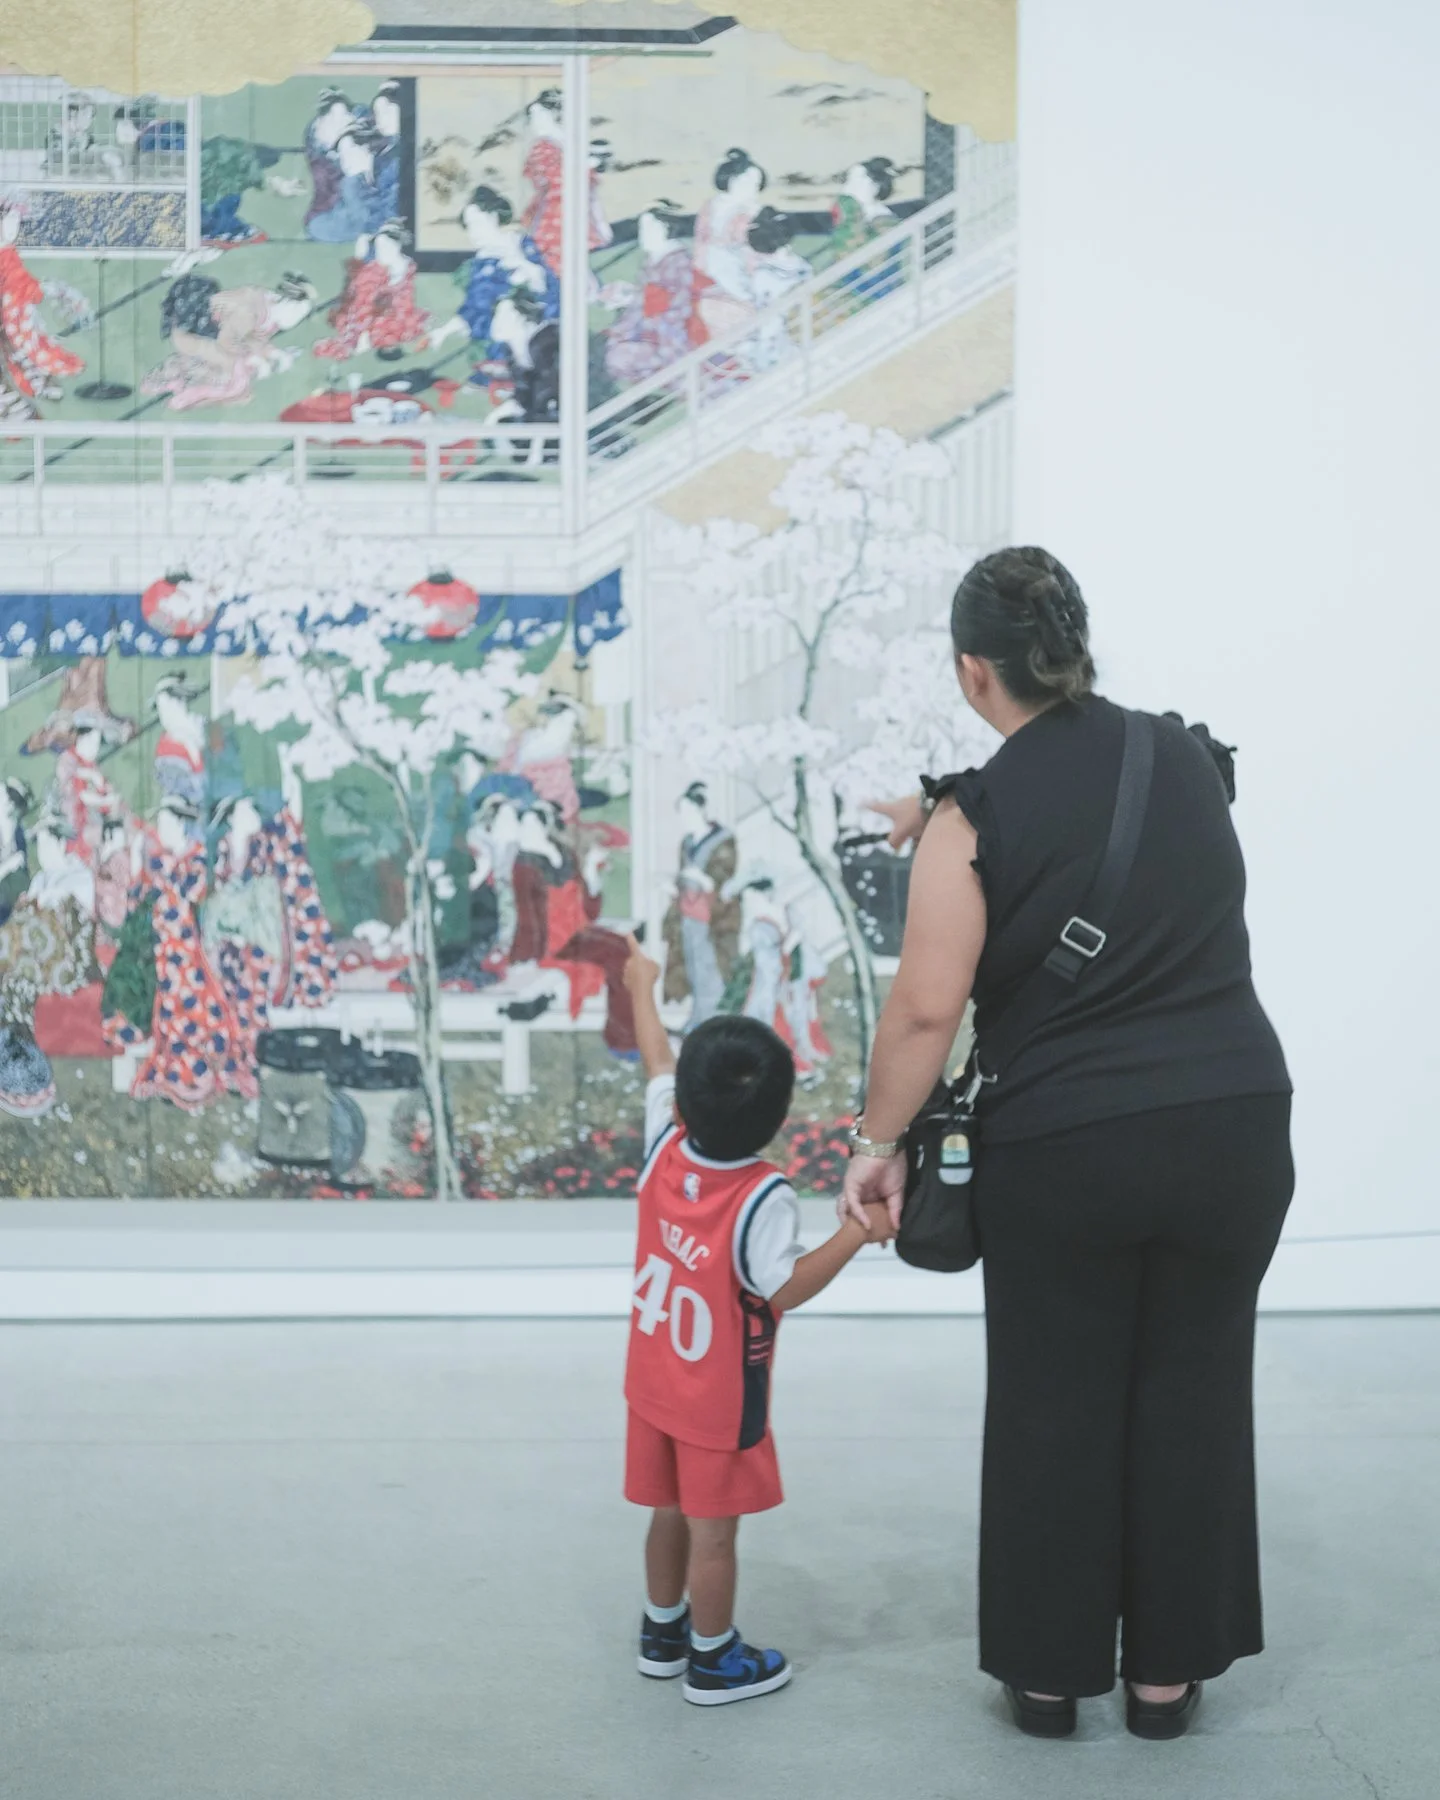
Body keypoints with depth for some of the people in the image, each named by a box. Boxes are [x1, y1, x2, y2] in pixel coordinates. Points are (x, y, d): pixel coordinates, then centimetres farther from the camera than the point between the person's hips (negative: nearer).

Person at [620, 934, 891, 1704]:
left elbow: (656, 1067, 5)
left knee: (670, 1513, 21)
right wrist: (856, 1232, -26)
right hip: (721, 1403, -6)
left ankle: (663, 1632, 37)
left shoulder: (665, 1150, -9)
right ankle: (713, 1660, 20)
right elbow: (784, 1288, -26)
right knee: (712, 1532, 7)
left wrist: (643, 989, 20)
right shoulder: (762, 1198, -25)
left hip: (653, 1386, 6)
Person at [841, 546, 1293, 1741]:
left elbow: (926, 1008, -16)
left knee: (1056, 1409, 13)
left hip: (1061, 1151, -3)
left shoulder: (976, 819, -11)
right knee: (1192, 1398, 15)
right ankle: (1170, 1673, 25)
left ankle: (1050, 1671, 24)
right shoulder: (1188, 759, 3)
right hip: (1231, 1129, 3)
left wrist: (881, 1141, -5)